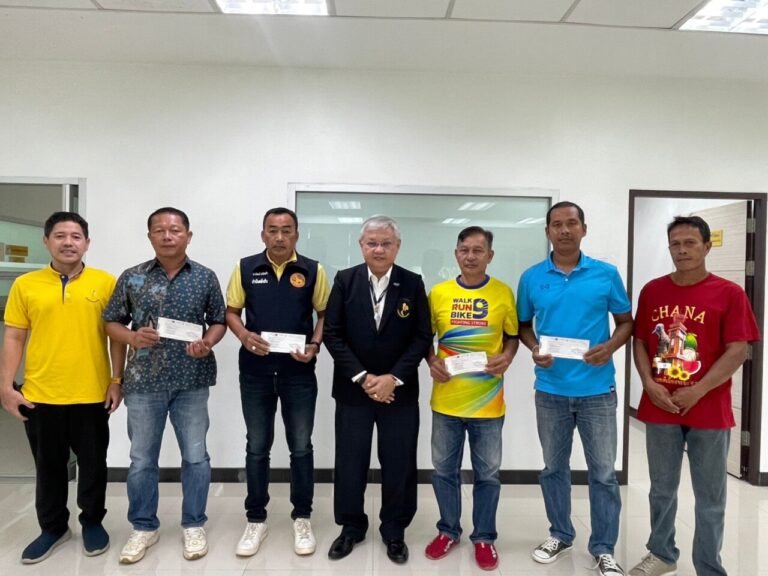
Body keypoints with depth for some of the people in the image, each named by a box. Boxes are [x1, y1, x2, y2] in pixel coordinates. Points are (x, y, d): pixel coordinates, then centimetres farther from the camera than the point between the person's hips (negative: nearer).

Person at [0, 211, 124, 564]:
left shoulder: (106, 283, -1)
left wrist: (117, 380, -3)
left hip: (92, 394, -1)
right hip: (40, 395, 1)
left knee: (93, 464, 12)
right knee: (49, 466, 15)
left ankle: (93, 523, 32)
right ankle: (53, 527, 34)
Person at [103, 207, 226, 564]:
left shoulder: (205, 277, 1)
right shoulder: (132, 277, 1)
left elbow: (219, 320, 7)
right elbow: (112, 322, 6)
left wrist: (208, 342, -12)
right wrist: (132, 336, -14)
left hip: (192, 381, 0)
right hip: (144, 381, 1)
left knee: (195, 456, 8)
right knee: (142, 459, 12)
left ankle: (193, 525, 26)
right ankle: (143, 527, 30)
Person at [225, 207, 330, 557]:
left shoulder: (313, 271, -2)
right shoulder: (245, 268, 1)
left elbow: (325, 313, 4)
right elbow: (230, 311, 6)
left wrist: (315, 345, -12)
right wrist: (244, 335, -14)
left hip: (299, 372, -1)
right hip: (255, 371, 1)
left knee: (301, 447, 9)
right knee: (257, 448, 12)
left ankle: (302, 518, 26)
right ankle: (256, 519, 28)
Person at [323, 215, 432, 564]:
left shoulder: (413, 284, -1)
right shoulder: (345, 280, -1)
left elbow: (422, 337, -4)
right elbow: (332, 333, -5)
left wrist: (394, 378, -13)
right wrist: (362, 377, -12)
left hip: (399, 391, 0)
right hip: (353, 389, 0)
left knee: (399, 464, 9)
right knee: (350, 462, 11)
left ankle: (394, 531, 29)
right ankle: (351, 527, 32)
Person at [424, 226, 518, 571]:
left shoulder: (503, 293, -3)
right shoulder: (439, 293, -1)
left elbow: (512, 336, 7)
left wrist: (507, 357, -12)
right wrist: (432, 362, -10)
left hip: (487, 401, -1)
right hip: (446, 399, 1)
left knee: (488, 473, 12)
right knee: (444, 470, 14)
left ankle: (484, 537, 32)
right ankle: (448, 530, 35)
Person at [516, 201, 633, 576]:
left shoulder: (606, 274, -1)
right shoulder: (531, 277, 1)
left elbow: (626, 321, 6)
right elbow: (523, 325, 10)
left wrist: (610, 347, -14)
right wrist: (534, 349, -10)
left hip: (597, 389, -1)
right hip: (550, 390, 1)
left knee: (603, 472, 8)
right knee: (554, 467, 15)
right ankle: (560, 535, 35)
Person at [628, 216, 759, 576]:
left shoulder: (729, 293, -5)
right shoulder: (652, 291, 4)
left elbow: (739, 350, -9)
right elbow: (640, 342, 6)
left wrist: (697, 391, -15)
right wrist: (649, 384, -8)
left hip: (709, 411, -2)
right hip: (660, 408, 3)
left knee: (710, 498, 10)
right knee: (662, 489, 16)